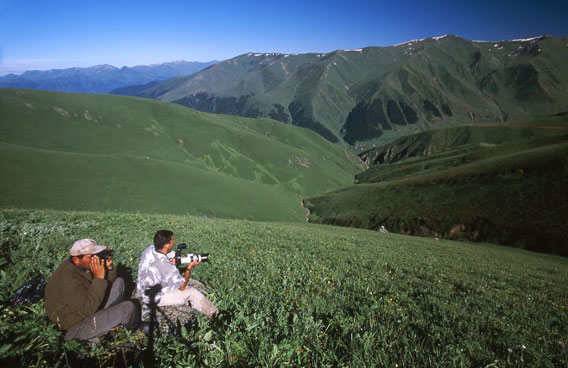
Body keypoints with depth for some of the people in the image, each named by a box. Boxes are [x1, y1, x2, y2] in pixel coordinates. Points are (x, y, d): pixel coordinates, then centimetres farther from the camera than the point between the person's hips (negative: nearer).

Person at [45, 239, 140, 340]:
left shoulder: (86, 264, -8)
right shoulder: (68, 279, -33)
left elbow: (110, 281, 3)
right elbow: (89, 308, -37)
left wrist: (109, 267, -18)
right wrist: (99, 278, -38)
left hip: (86, 306, 9)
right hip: (77, 326, -9)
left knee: (118, 283, 12)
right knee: (128, 307, -16)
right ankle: (133, 326, 18)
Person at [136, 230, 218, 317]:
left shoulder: (149, 249, -14)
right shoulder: (168, 267, -35)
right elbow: (182, 287, -17)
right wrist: (189, 267, -9)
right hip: (155, 298, -8)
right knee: (192, 292, 2)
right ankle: (212, 313, 23)